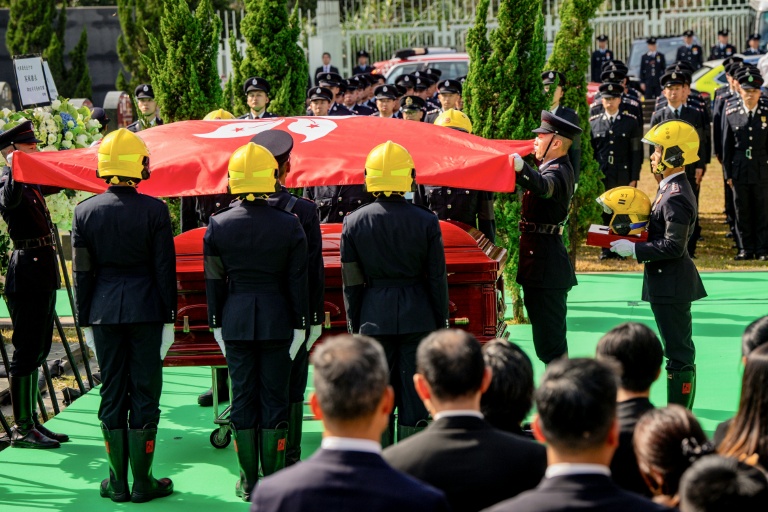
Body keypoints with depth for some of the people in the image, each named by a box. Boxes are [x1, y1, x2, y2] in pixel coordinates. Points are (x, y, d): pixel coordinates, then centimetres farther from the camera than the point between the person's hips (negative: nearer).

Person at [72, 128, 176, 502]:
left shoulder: (85, 211, -1)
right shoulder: (154, 210, -8)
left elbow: (82, 271, 3)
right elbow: (165, 268, -5)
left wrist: (85, 319, 10)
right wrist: (168, 316, 3)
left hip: (105, 310, 2)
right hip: (145, 311, -2)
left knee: (112, 392, 8)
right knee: (144, 391, 4)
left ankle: (118, 482, 12)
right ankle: (142, 482, 7)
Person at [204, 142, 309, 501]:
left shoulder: (218, 225, -3)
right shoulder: (289, 225, -6)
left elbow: (214, 280, 2)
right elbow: (298, 280, -3)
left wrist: (216, 324, 10)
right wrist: (300, 325, 4)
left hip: (235, 321, 1)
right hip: (277, 320, -1)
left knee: (242, 395, 7)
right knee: (275, 396, 5)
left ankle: (248, 481, 11)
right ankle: (274, 480, 9)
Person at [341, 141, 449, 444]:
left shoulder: (354, 221, -3)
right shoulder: (426, 221, -5)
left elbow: (352, 282, 1)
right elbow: (437, 278, -1)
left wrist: (354, 327, 10)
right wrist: (441, 324, 8)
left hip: (374, 317, 1)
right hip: (418, 317, 0)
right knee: (414, 396, 5)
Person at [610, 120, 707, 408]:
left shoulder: (675, 197, -21)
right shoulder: (672, 188, 10)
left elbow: (673, 246, -25)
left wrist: (634, 249, -19)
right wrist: (634, 242, 8)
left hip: (671, 286, -11)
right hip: (668, 281, 11)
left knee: (679, 353, -4)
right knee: (679, 349, 17)